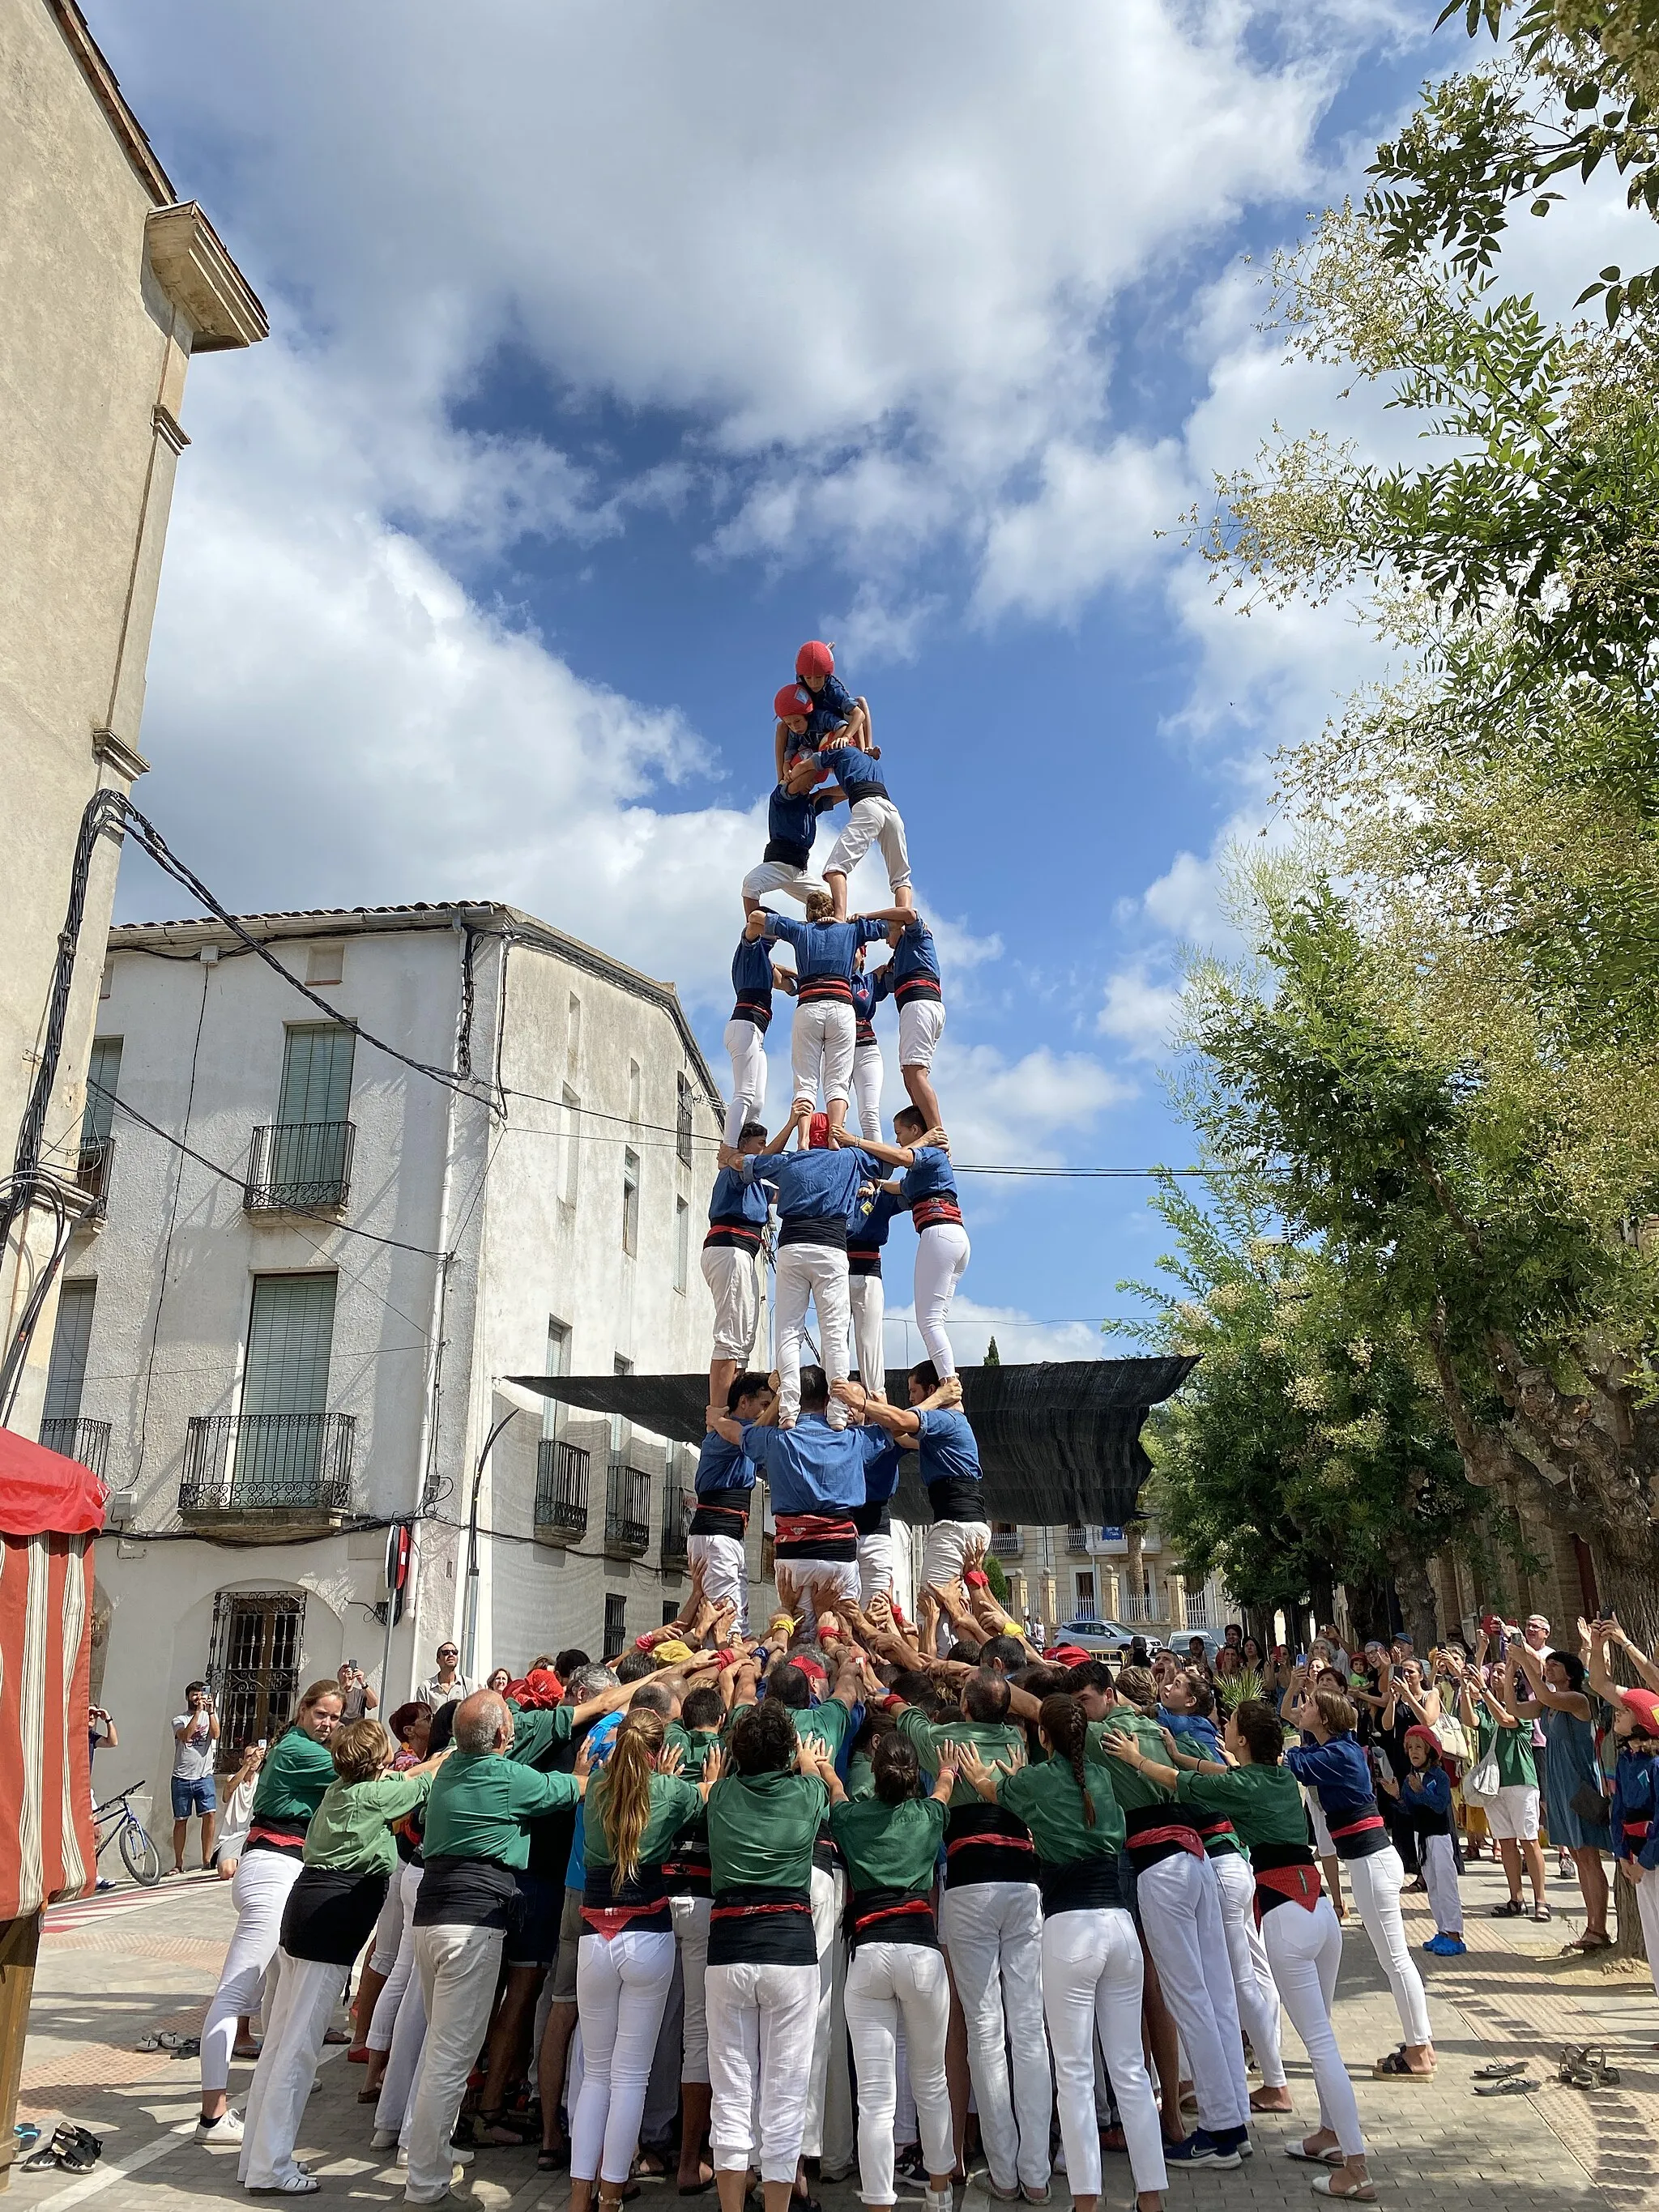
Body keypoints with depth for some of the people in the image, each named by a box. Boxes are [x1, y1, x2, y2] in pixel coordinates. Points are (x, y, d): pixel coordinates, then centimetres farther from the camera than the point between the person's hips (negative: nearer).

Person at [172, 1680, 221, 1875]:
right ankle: (178, 1864, 15)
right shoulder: (179, 1719, 5)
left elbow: (215, 1735, -9)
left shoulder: (211, 1716, 10)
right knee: (181, 1820, 5)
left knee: (209, 1814, -12)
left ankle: (207, 1860, -7)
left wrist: (210, 1711, -18)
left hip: (204, 1776, 0)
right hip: (182, 1778, 0)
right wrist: (198, 1711, -20)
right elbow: (186, 1736, -16)